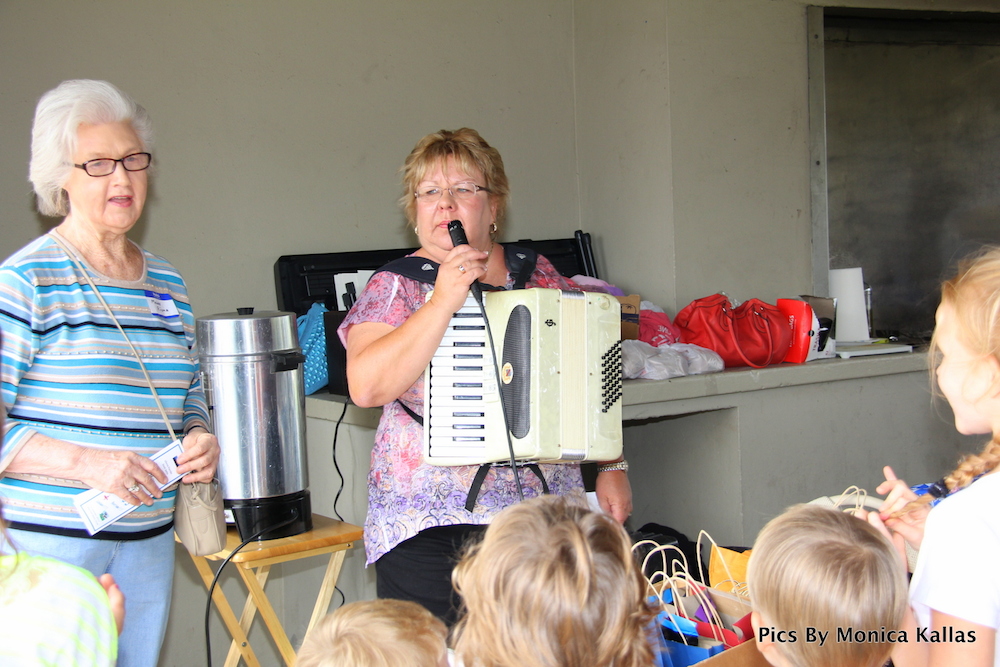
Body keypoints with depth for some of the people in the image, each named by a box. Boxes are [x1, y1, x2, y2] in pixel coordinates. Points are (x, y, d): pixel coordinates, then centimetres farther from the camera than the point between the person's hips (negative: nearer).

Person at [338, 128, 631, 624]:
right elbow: (366, 387, -15)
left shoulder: (538, 275, 9)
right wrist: (443, 300, -19)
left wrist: (611, 465, 8)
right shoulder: (395, 286, 1)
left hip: (540, 512, 2)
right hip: (428, 523, -2)